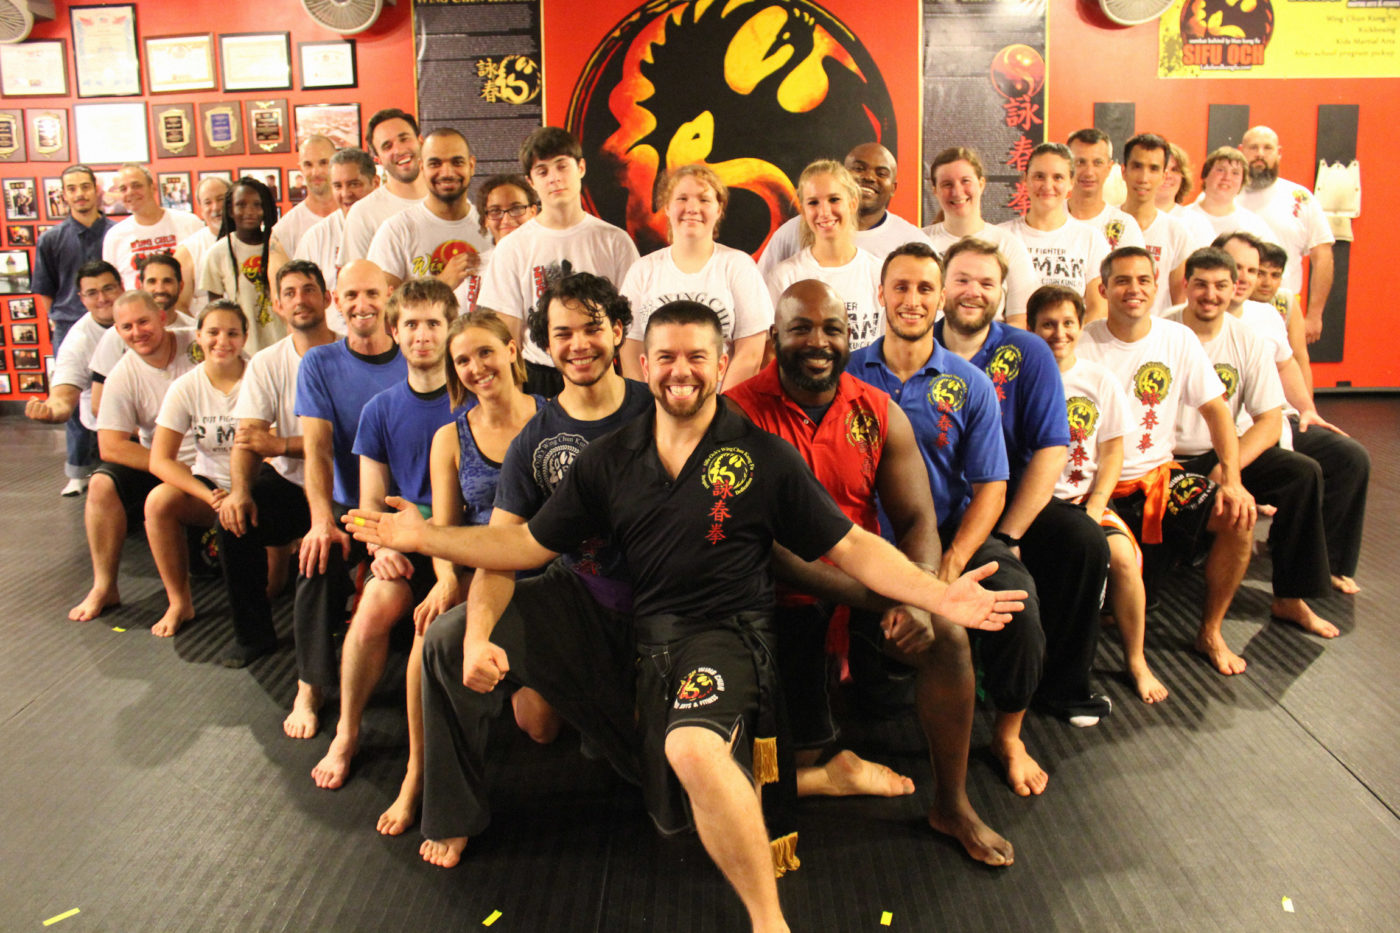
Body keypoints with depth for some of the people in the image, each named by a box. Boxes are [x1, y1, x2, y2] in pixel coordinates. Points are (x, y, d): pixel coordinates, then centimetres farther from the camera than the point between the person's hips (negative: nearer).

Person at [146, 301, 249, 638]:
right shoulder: (186, 388, -2)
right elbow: (160, 460, -8)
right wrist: (209, 496, -23)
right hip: (209, 481, 3)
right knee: (158, 501, -25)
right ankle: (179, 603, -7)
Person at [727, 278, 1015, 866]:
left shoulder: (880, 414, -3)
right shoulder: (739, 413, -13)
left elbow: (917, 520, -3)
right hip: (782, 596, -2)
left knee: (947, 640, -21)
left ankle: (952, 805, 0)